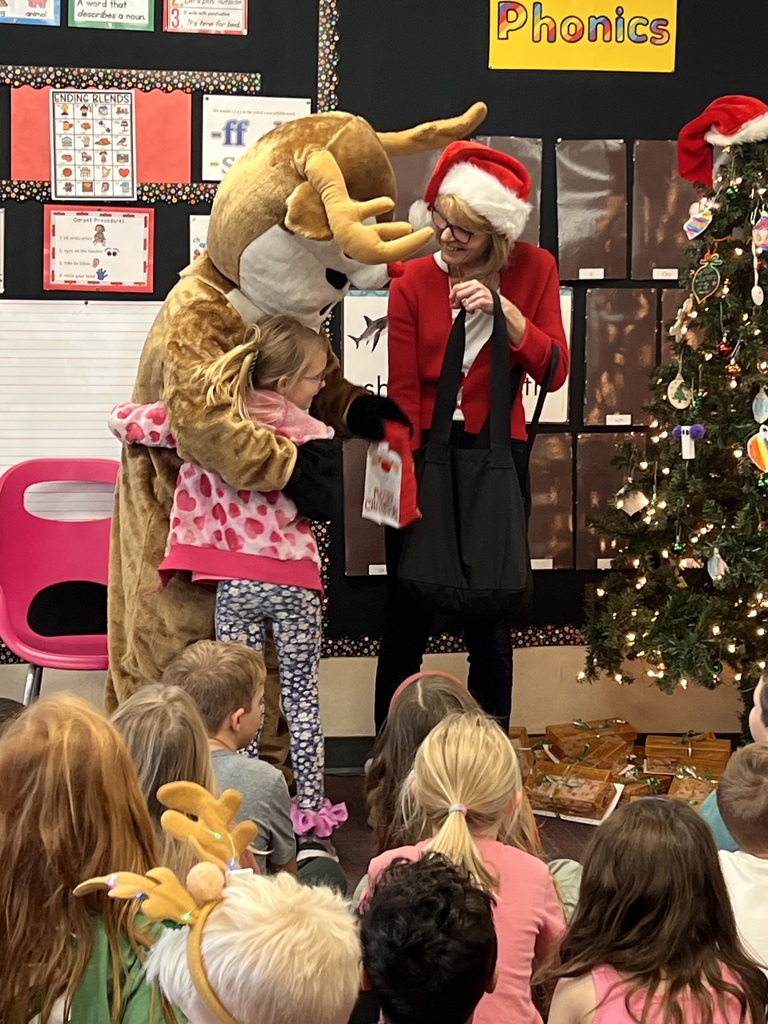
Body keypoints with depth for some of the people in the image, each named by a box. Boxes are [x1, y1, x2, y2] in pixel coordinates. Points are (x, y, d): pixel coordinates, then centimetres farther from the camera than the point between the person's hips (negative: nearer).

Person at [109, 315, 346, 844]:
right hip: (295, 579, 0)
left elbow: (124, 421, -3)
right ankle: (311, 806, 15)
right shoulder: (314, 433, -7)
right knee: (302, 694, 11)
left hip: (235, 582, 0)